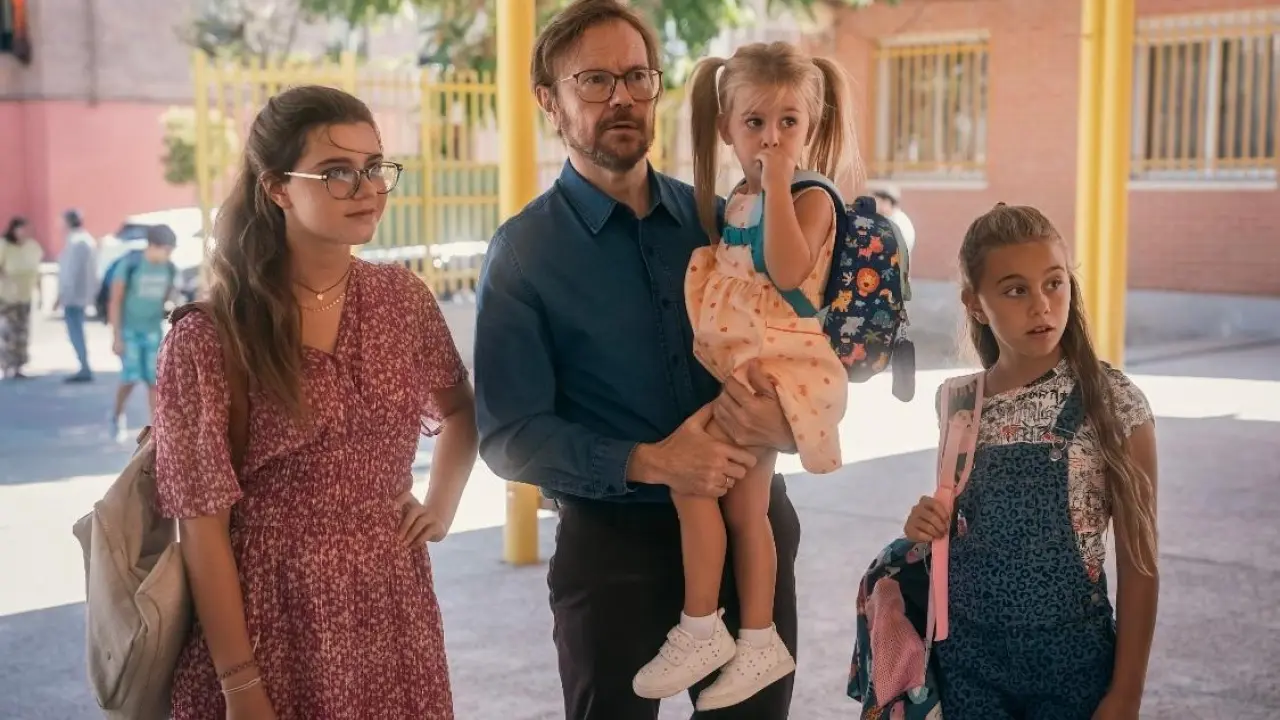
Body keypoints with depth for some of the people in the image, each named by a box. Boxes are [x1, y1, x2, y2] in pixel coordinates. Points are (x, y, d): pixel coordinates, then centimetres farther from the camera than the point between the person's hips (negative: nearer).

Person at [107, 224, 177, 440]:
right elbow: (115, 302, -11)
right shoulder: (129, 266, -16)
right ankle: (117, 415, 20)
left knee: (155, 381, 0)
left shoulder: (169, 269, -3)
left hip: (154, 331, 4)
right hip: (129, 331, -4)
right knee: (130, 378, -8)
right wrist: (117, 337, -13)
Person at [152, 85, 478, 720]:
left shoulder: (403, 300, 1)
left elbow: (458, 410, 20)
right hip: (271, 620, -4)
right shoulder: (208, 338, -12)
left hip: (393, 613, 4)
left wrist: (442, 503, 6)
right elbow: (204, 524, -12)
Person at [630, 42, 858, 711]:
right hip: (735, 368, 9)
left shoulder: (810, 199, -10)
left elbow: (788, 270, -28)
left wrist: (777, 180, -24)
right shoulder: (731, 202, 13)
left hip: (779, 364, -9)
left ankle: (699, 630, -7)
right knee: (743, 501, 12)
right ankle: (759, 641, 24)